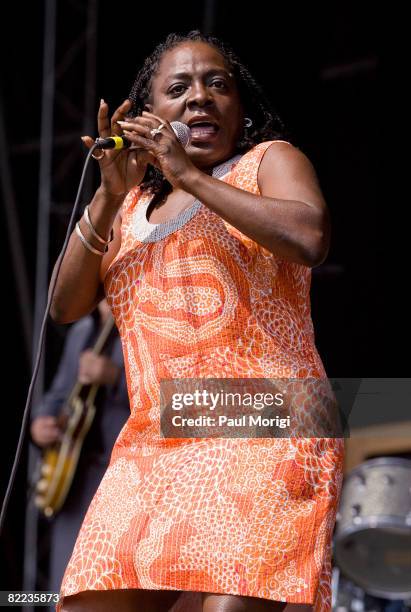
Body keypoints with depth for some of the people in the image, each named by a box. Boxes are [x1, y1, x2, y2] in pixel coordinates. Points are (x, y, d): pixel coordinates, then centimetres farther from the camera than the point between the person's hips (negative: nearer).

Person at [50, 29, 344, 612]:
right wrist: (110, 195, 1)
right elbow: (67, 305, 12)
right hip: (152, 447, 5)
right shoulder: (133, 204, 22)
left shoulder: (270, 161, 8)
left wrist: (189, 176, -11)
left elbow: (310, 238, -14)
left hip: (261, 432, -5)